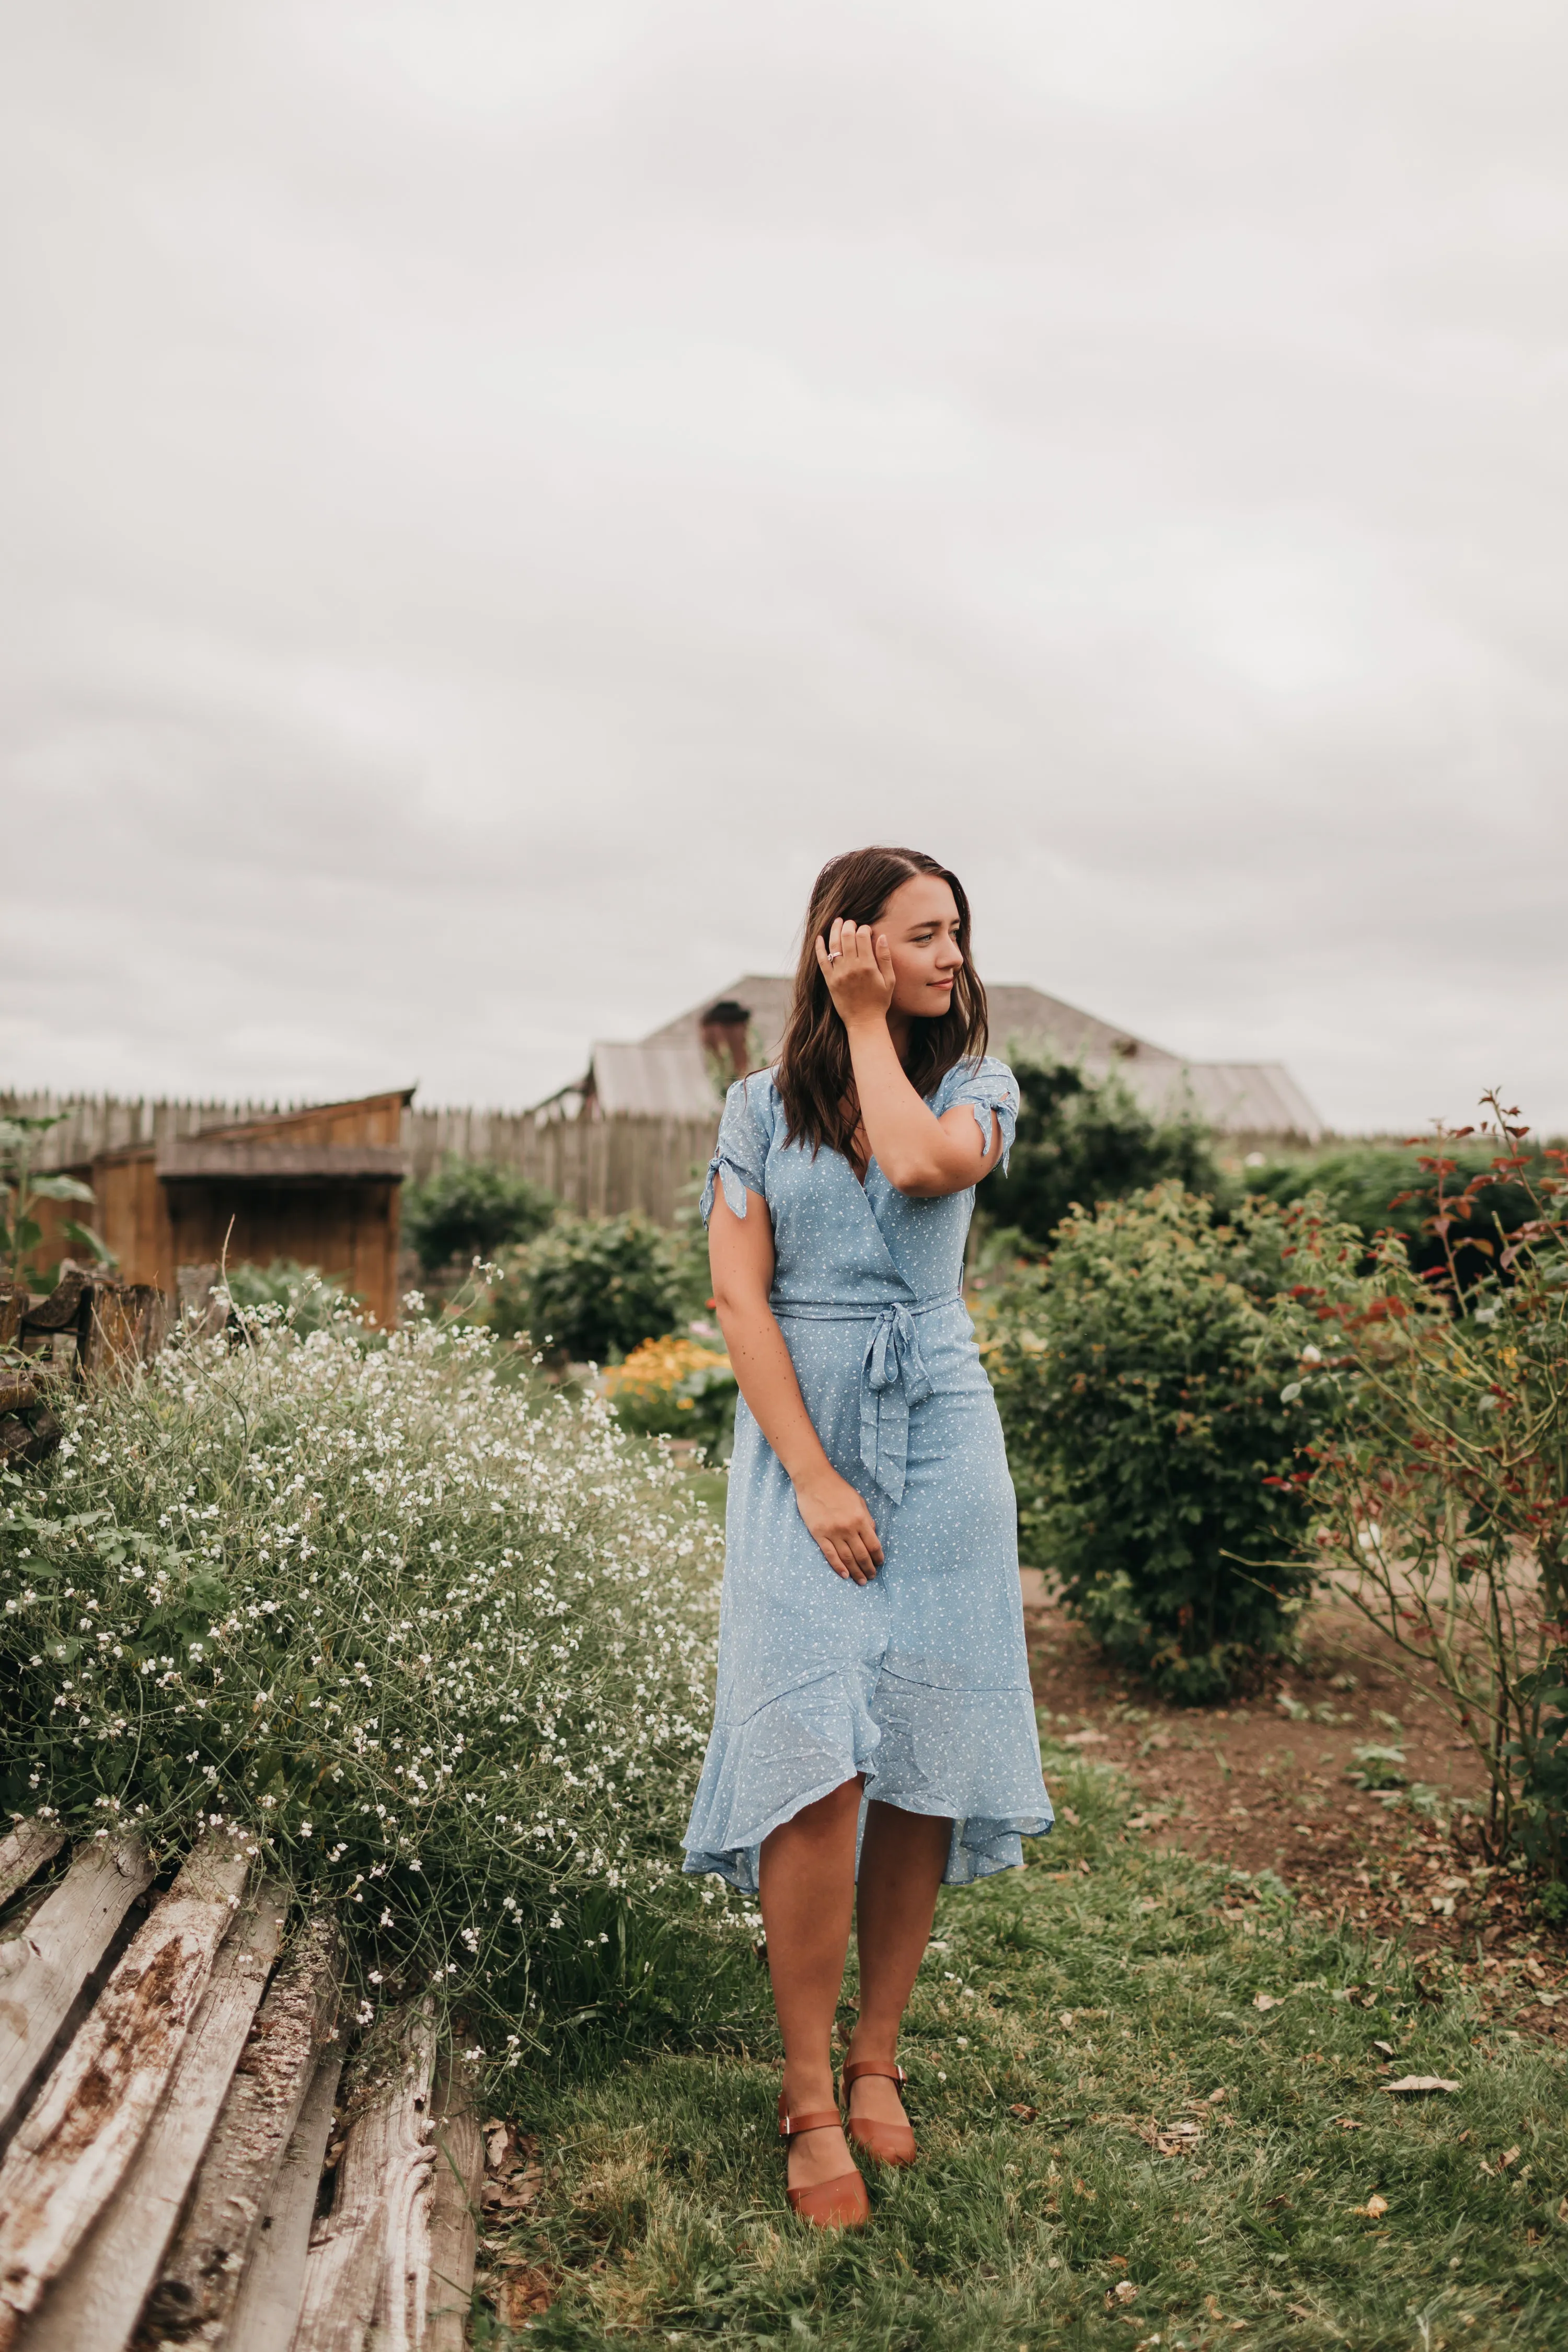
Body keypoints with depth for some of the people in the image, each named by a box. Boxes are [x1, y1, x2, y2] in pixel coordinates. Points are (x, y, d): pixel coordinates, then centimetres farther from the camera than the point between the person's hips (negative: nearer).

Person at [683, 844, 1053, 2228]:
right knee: (817, 1764, -9)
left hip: (941, 1447, 2)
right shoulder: (760, 1109, 5)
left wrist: (868, 1023, -4)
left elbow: (926, 1164, -17)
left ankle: (877, 2058, 21)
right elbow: (740, 1297, -3)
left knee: (921, 1766, 3)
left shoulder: (976, 1086, 8)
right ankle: (810, 2102, 4)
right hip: (801, 1446, -1)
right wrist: (813, 1476, -12)